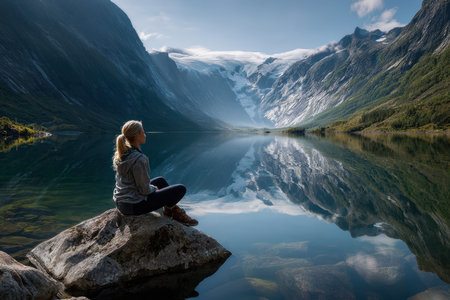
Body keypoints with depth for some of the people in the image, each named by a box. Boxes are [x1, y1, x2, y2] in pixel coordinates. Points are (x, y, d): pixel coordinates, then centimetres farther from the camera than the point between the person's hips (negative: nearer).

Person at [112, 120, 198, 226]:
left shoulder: (120, 153, 2)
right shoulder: (139, 159, -26)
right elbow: (145, 189, -22)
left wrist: (151, 186, 14)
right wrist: (153, 188, 0)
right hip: (135, 206, -10)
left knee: (160, 180, 30)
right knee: (181, 189, -4)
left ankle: (176, 213, 32)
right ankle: (169, 210, 24)